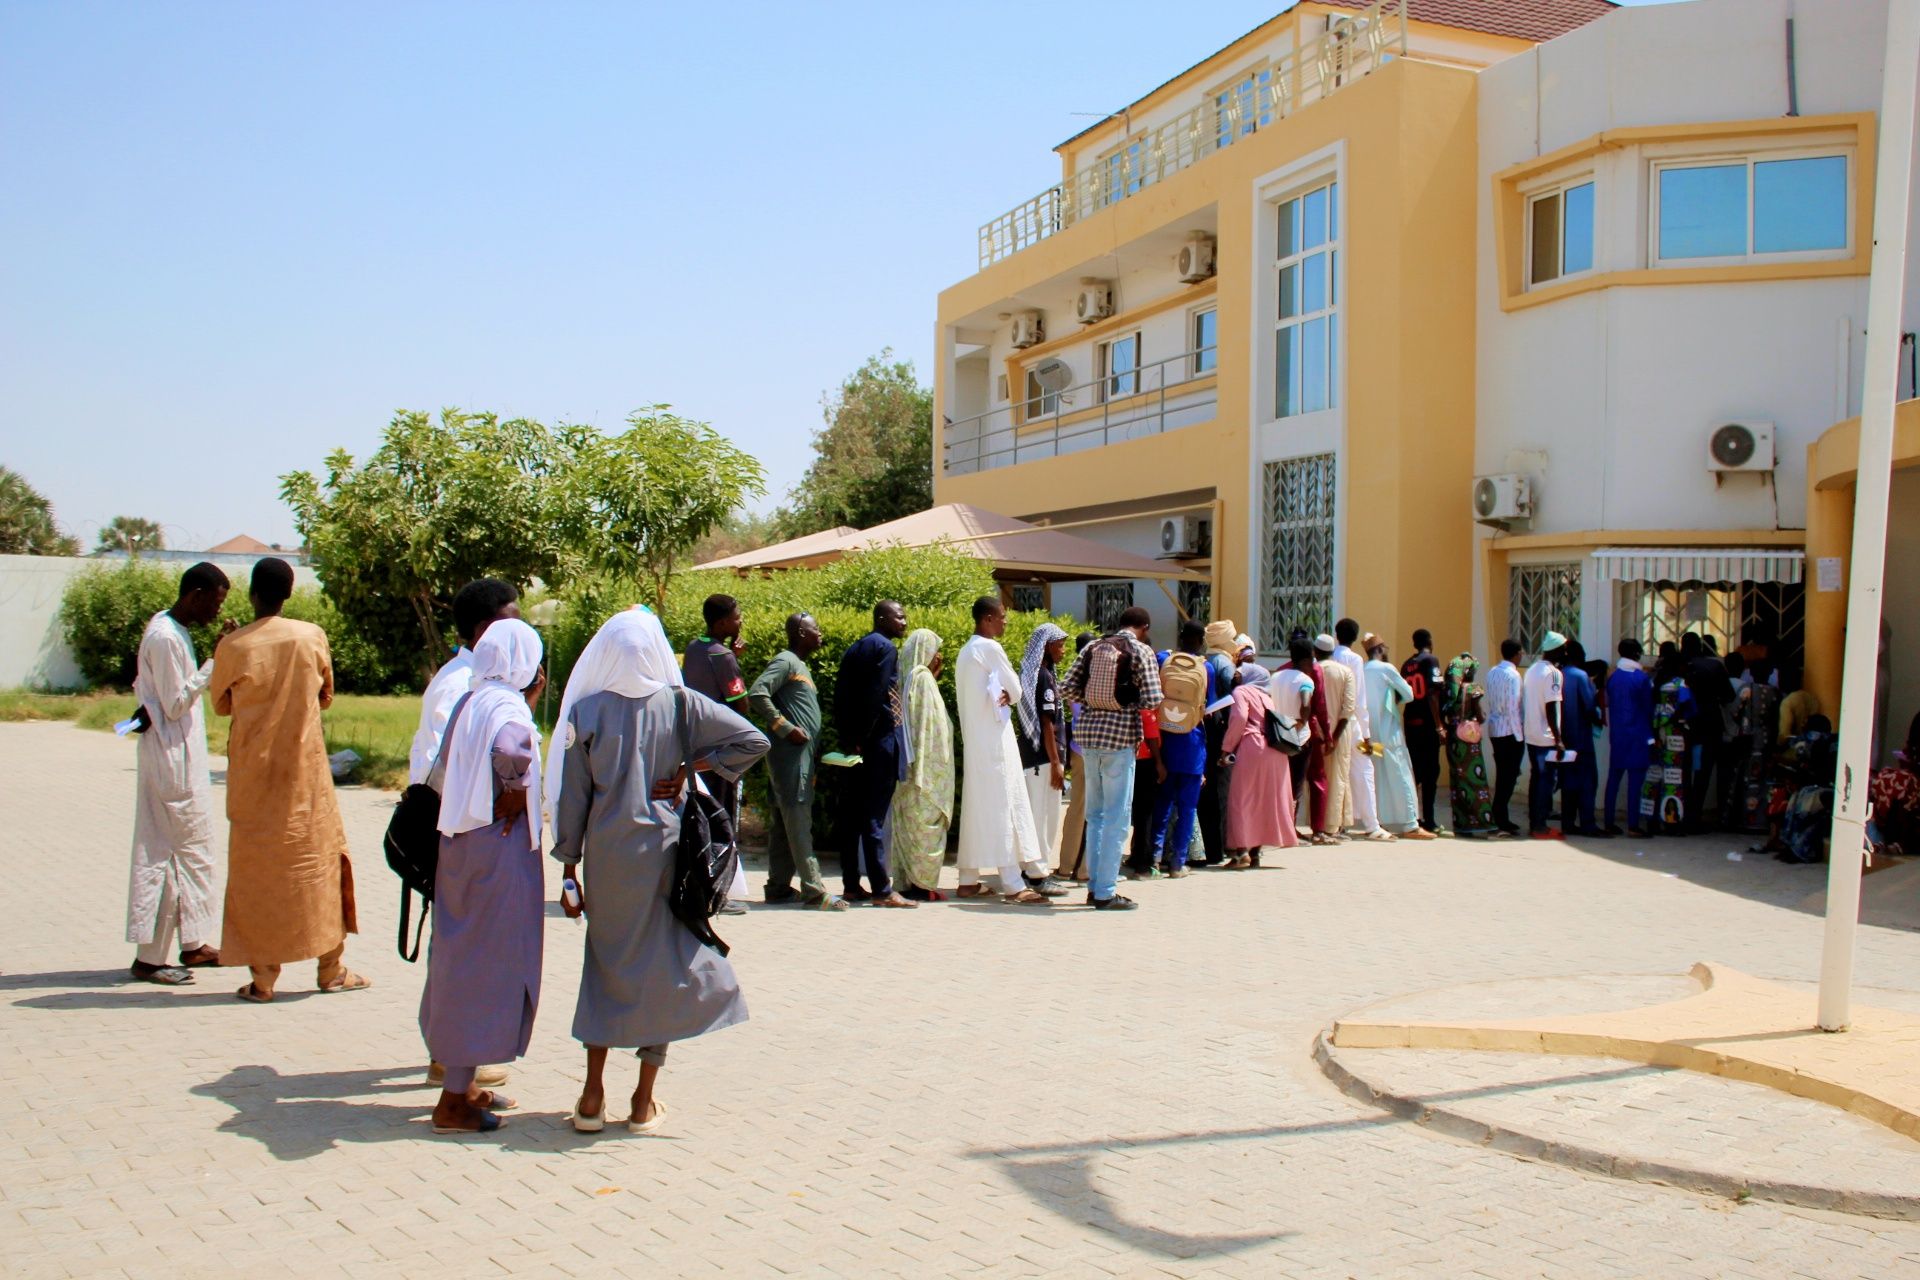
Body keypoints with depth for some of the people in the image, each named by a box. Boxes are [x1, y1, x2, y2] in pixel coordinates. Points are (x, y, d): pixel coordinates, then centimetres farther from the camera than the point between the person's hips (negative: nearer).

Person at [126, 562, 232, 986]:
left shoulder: (170, 629, 12)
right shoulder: (166, 638, -17)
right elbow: (176, 705, -17)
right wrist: (213, 663, -17)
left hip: (185, 759, 10)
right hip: (172, 762, -10)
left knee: (196, 850, 14)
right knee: (163, 854, -4)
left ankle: (193, 943, 22)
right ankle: (149, 957, 3)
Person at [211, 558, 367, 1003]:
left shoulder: (232, 646, -9)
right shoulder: (312, 636, -6)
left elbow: (221, 704, 5)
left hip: (252, 772, -1)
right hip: (306, 769, 1)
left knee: (255, 865, 7)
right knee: (319, 855, 11)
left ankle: (262, 977, 7)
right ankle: (331, 967, 16)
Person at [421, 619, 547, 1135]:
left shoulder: (470, 703, 12)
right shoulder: (508, 707, -15)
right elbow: (509, 749, -38)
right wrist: (514, 794, -19)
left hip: (462, 841, 9)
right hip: (500, 846, -9)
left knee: (466, 959, 18)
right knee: (489, 962, -2)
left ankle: (461, 1082, 30)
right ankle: (454, 1101, 4)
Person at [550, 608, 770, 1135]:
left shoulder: (587, 711, -3)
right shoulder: (678, 704, -3)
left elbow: (572, 795, -2)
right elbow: (752, 740, -9)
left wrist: (568, 868, 5)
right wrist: (688, 770, -3)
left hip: (607, 855, 1)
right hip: (664, 850, 0)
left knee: (606, 963, 15)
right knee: (666, 964, 9)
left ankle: (592, 1096, 15)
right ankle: (644, 1102, 13)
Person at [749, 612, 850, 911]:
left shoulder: (800, 665, 21)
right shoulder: (785, 662, -8)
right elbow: (756, 695, -20)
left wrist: (815, 753, 13)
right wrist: (786, 728, -19)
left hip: (803, 755, 10)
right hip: (789, 754, -10)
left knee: (784, 822, 10)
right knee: (798, 821, -10)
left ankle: (779, 887, 14)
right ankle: (813, 889, -12)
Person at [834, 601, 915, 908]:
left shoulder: (855, 649, 17)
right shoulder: (885, 647, -8)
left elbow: (841, 696, 14)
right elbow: (875, 696, -16)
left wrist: (847, 738, 11)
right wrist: (861, 737, -12)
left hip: (856, 743, 8)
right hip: (879, 741, -8)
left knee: (853, 814, 9)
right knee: (874, 815, -8)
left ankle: (851, 885, 13)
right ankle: (881, 890, -6)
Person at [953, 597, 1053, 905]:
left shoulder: (966, 651, 16)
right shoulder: (989, 647, -12)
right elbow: (1016, 688, -7)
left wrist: (1002, 696, -2)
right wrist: (1008, 697, 14)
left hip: (974, 739, 9)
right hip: (995, 738, -9)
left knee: (977, 807, 10)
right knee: (1002, 806, -9)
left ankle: (969, 880, 12)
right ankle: (1013, 884, -10)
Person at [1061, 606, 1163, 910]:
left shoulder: (1092, 647, 8)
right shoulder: (1141, 652, -6)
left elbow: (1070, 688, 4)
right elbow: (1152, 700, -12)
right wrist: (1130, 702, 8)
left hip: (1087, 731, 6)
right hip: (1120, 735, -6)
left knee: (1095, 814, 15)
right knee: (1117, 817, 1)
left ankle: (1093, 886, 20)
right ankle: (1105, 893, 2)